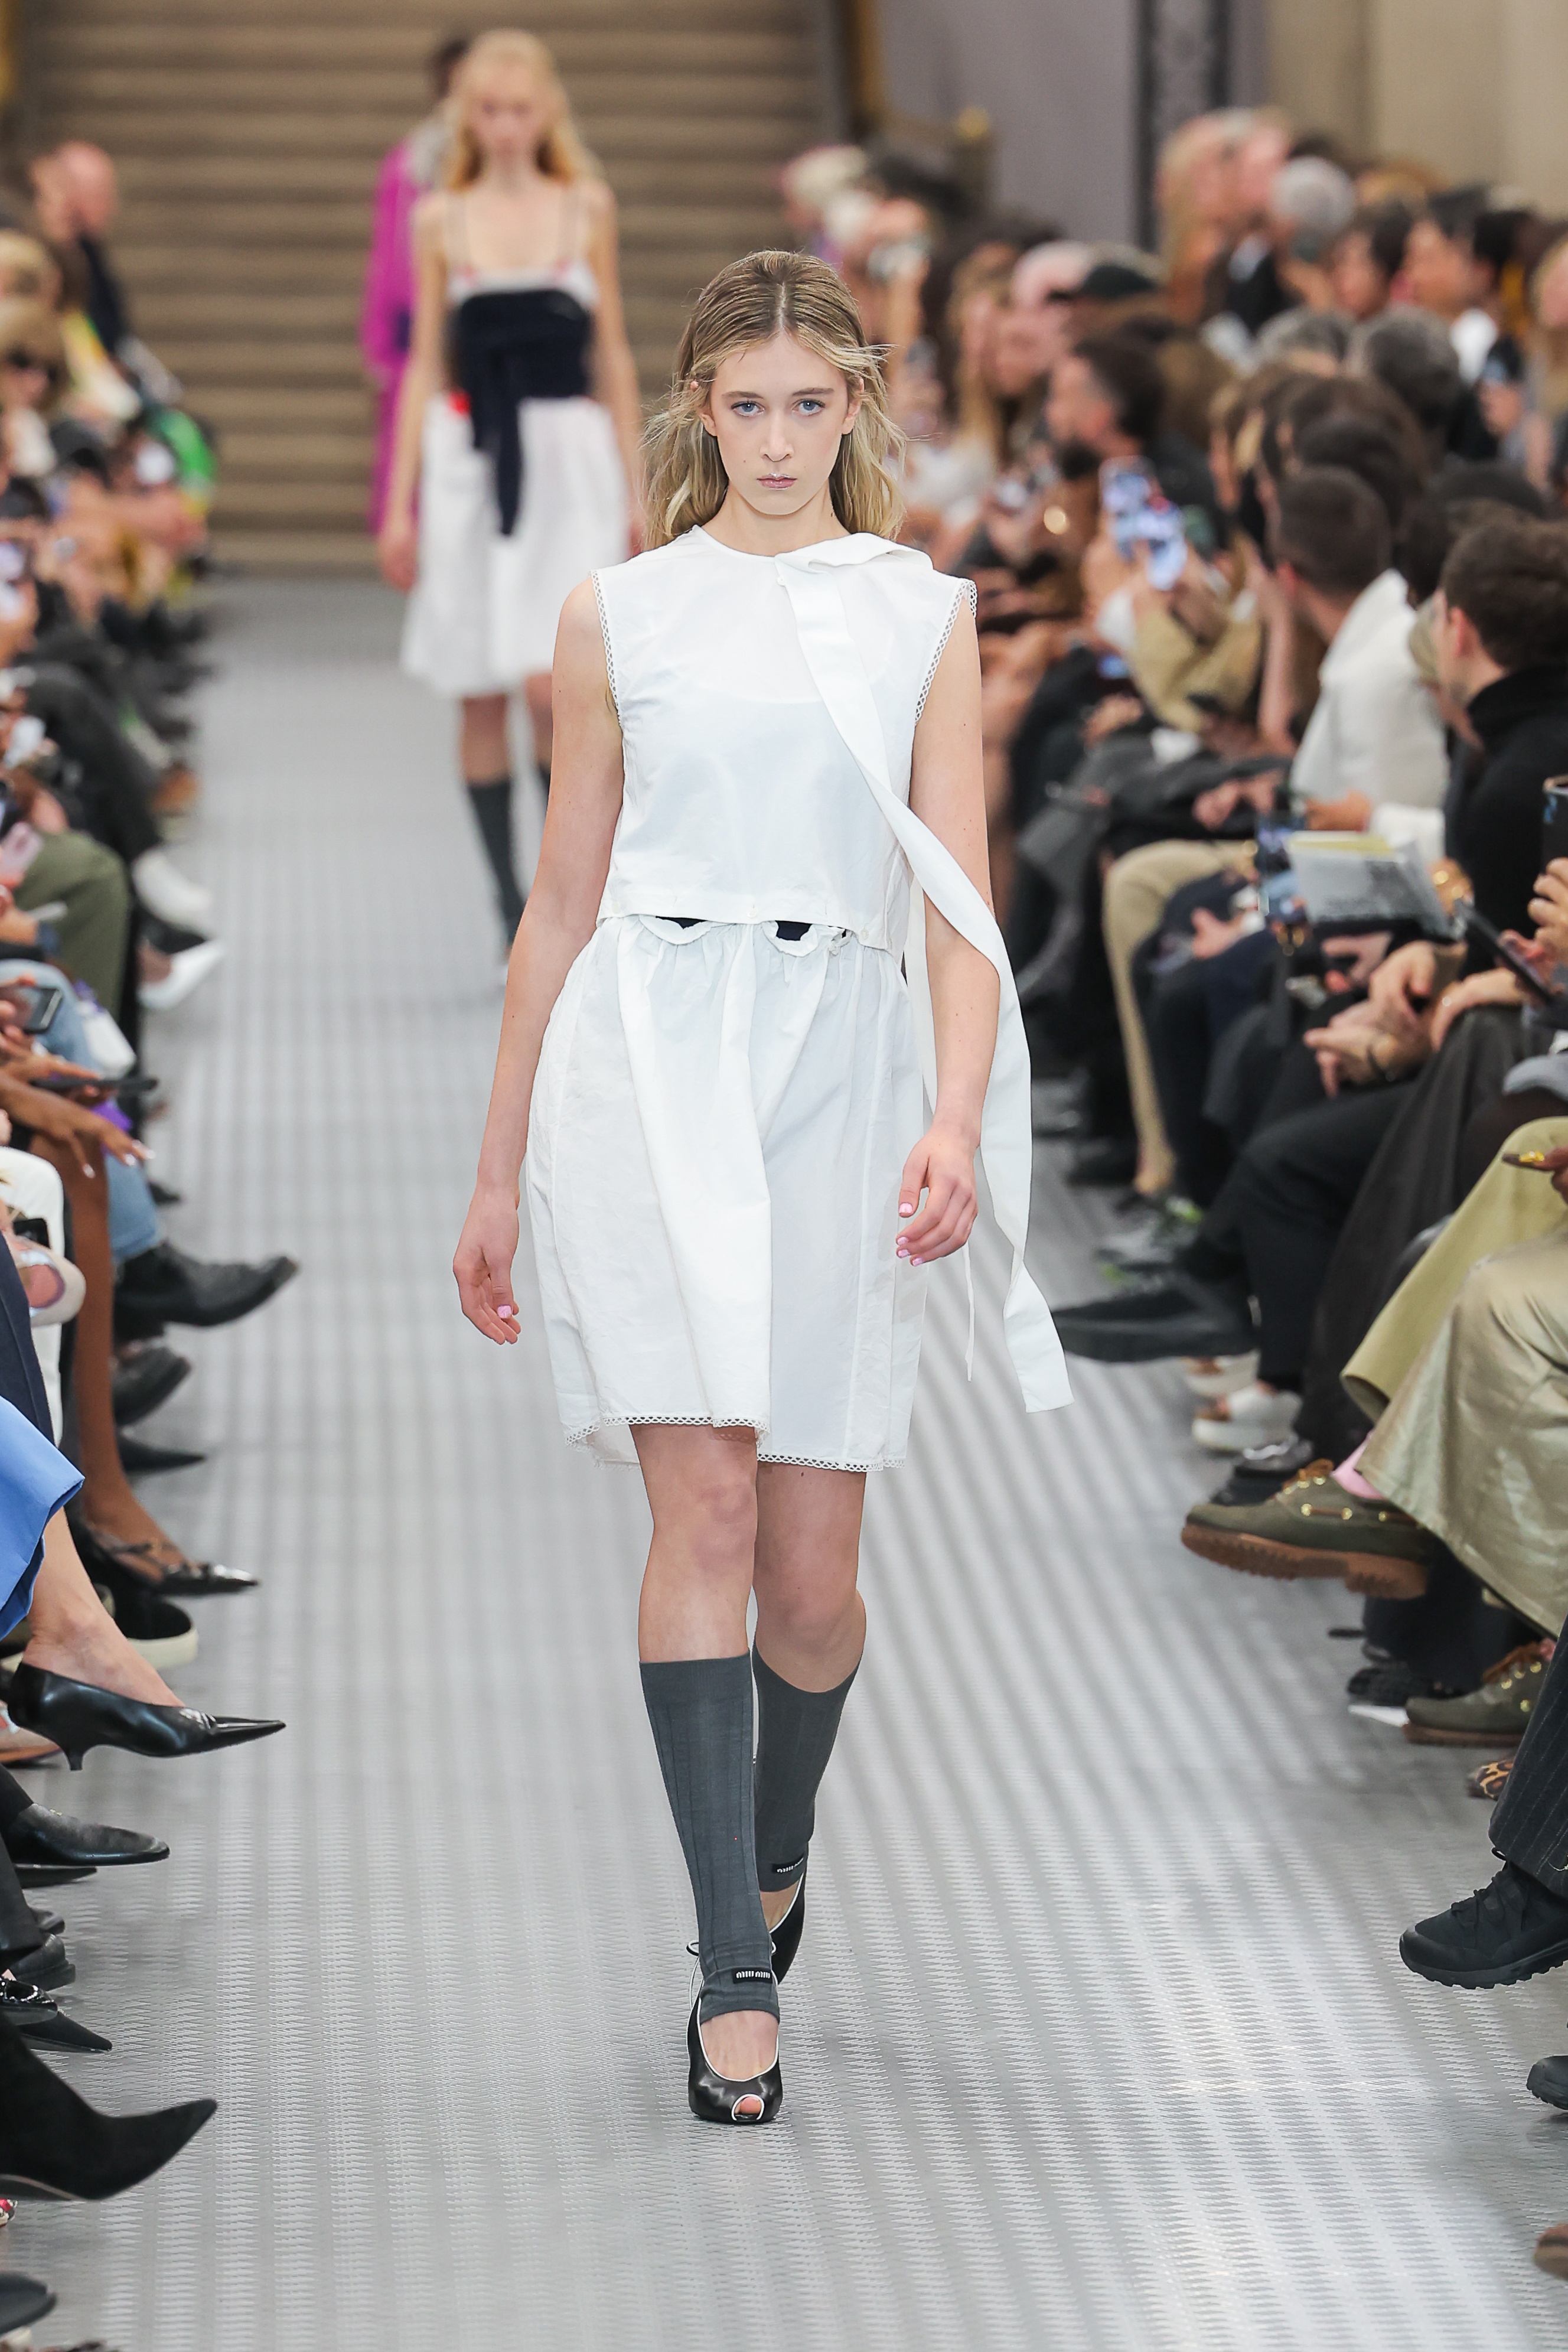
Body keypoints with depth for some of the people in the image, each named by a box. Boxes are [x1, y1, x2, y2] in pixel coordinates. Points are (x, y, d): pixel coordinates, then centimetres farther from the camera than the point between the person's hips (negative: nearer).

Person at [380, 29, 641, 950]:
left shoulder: (586, 208, 6)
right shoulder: (440, 220, 7)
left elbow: (614, 354, 10)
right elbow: (424, 364, 9)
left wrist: (636, 488, 7)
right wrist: (400, 502, 5)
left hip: (569, 458, -1)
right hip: (470, 460, 1)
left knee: (551, 684, -16)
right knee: (482, 698, 3)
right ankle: (510, 900, 12)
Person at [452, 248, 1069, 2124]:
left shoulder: (923, 618, 11)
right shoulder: (619, 615, 10)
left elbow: (959, 897, 4)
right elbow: (561, 902, 15)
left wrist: (959, 1110, -14)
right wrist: (499, 1172, 15)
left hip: (842, 1067, 1)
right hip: (649, 1054, -1)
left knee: (811, 1567, 2)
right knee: (706, 1499, -15)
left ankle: (771, 1856, 31)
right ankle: (736, 1969, -13)